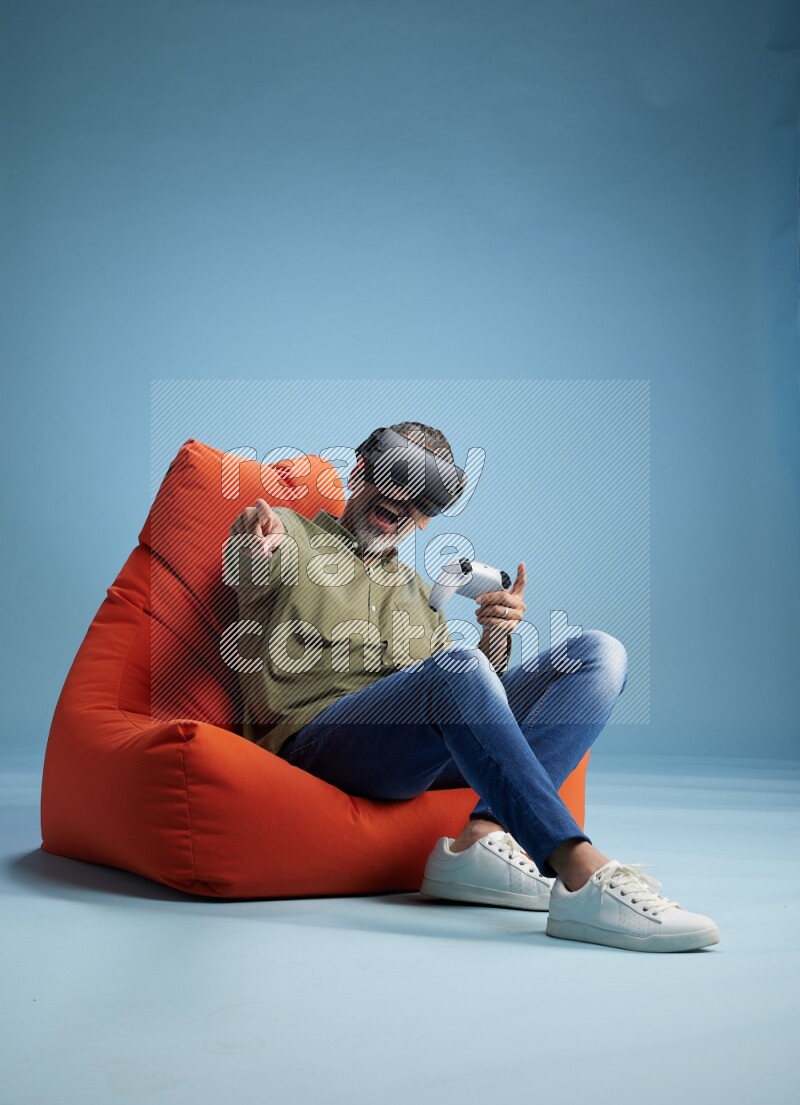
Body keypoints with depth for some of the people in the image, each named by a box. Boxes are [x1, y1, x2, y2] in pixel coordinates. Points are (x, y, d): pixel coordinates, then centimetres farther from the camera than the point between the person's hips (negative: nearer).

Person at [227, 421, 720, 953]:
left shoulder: (418, 590, 31)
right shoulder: (288, 534, 14)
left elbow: (471, 695, 21)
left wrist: (496, 639, 1)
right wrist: (253, 563, -18)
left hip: (433, 747, 6)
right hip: (316, 739, -6)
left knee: (600, 653, -8)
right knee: (458, 665, -36)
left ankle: (485, 835, -28)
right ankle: (584, 876, -43)